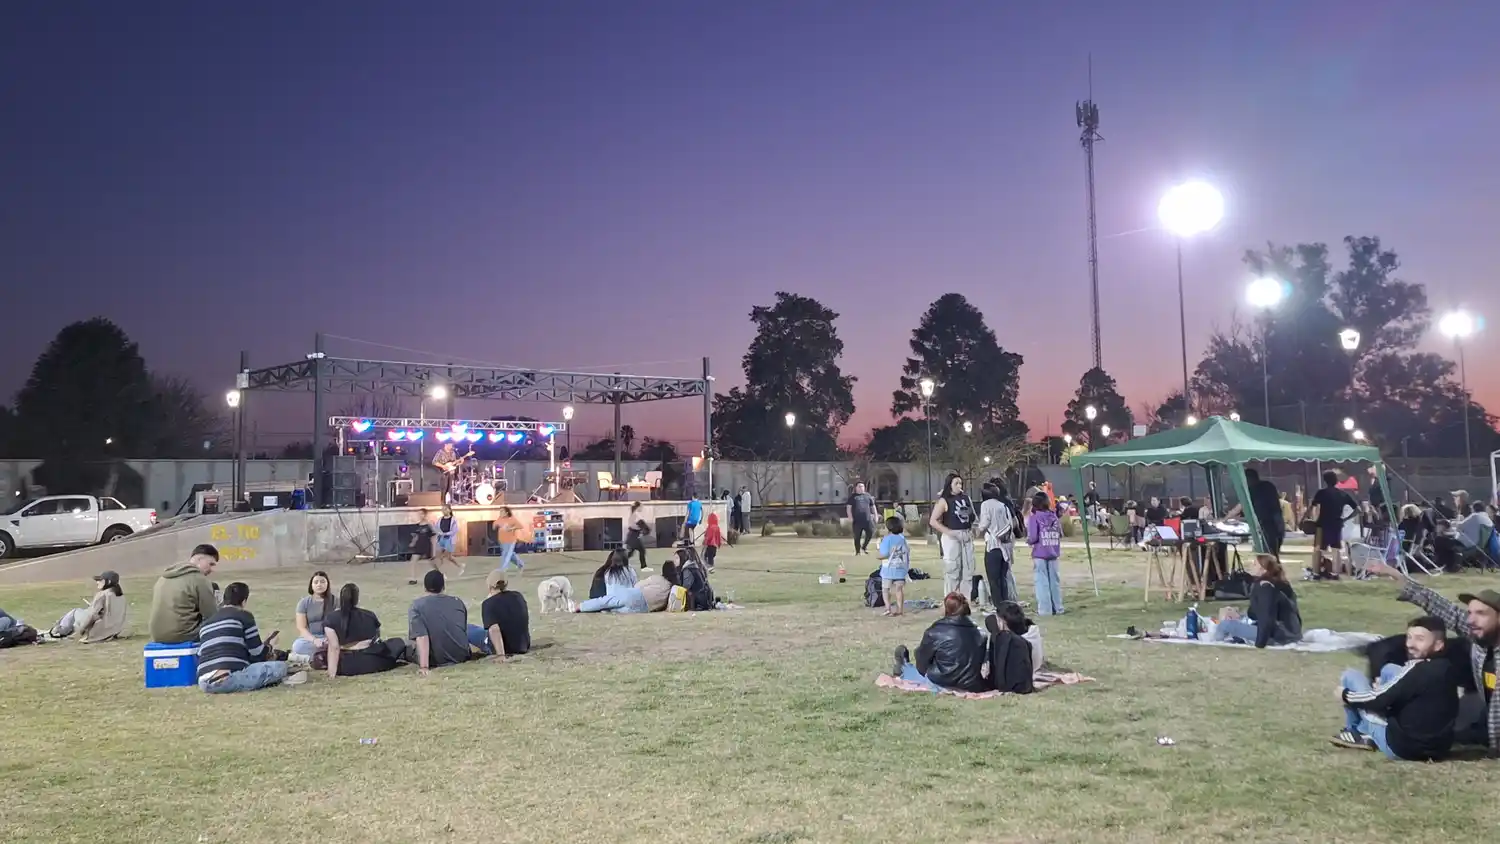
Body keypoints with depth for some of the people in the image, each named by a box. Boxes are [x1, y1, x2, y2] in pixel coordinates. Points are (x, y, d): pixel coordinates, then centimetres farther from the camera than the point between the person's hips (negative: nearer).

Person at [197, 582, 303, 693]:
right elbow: (257, 653, 4)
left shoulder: (206, 623, 24)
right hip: (228, 678, -7)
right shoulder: (243, 615, 5)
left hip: (205, 684, 7)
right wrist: (269, 646, 28)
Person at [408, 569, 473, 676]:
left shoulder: (416, 606, -9)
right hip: (461, 655, 2)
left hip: (435, 661, -2)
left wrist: (424, 667, -26)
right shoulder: (458, 602, 2)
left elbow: (421, 636, -20)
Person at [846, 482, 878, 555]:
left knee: (871, 532, -9)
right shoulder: (852, 496, 6)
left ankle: (864, 547, 14)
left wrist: (875, 515, 14)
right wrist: (850, 517, -10)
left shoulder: (867, 495, 16)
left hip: (867, 519, 3)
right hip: (857, 520, -3)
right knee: (857, 536, 1)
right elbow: (848, 507, 0)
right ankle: (858, 551, 12)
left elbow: (872, 506, 21)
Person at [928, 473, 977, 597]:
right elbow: (933, 521, -10)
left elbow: (972, 516, 23)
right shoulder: (943, 501, -5)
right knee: (952, 569, -5)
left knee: (968, 568, 9)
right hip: (951, 537, -6)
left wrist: (972, 530, 6)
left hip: (967, 536, 6)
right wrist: (948, 532, -17)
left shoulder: (966, 498, 12)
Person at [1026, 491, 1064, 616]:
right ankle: (1057, 608, 18)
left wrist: (1028, 540, 6)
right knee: (1054, 580, 12)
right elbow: (1060, 534, 7)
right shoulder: (1054, 516, 4)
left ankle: (1045, 609, 2)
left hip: (1040, 554, -4)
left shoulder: (1034, 517, -9)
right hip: (1053, 553, 4)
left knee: (1042, 581, 2)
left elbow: (1033, 537, -14)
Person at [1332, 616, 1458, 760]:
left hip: (1401, 747, -8)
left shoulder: (1418, 670, -22)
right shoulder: (1444, 668, 2)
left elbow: (1378, 698, -15)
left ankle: (1355, 732, 24)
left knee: (1350, 676, 3)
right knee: (1390, 670, 19)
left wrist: (1345, 695, 1)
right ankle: (1366, 733, 22)